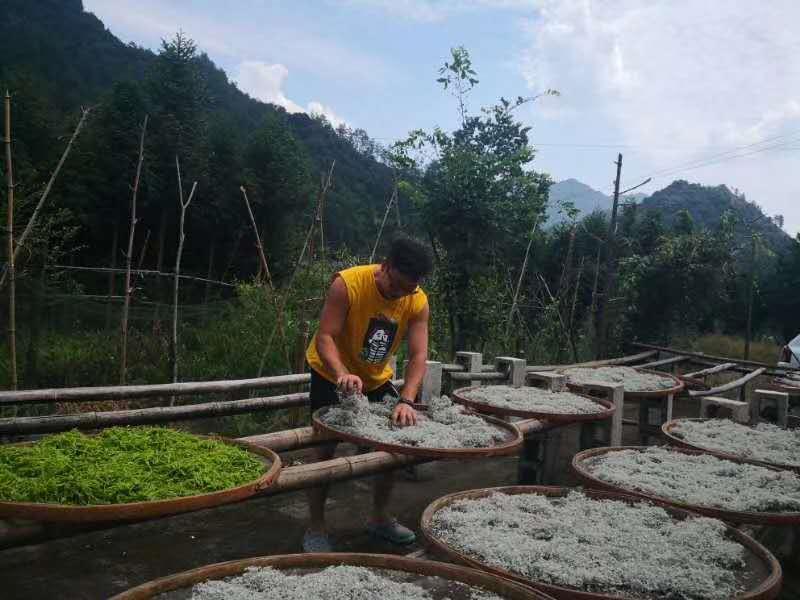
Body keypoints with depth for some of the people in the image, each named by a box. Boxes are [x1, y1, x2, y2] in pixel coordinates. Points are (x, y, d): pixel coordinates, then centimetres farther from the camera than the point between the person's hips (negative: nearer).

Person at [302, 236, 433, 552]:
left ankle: (379, 518, 24)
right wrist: (342, 374, -50)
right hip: (332, 374, -4)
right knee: (326, 446, -5)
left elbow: (418, 355, -24)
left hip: (376, 379, 5)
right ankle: (316, 527, 9)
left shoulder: (418, 302, -18)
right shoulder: (348, 283, -29)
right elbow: (325, 338, -32)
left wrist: (406, 401, -39)